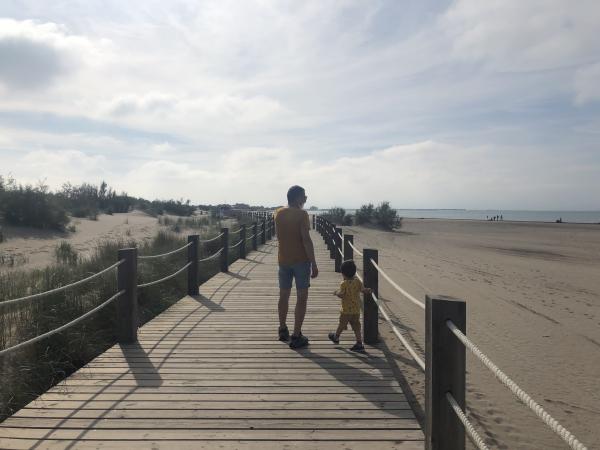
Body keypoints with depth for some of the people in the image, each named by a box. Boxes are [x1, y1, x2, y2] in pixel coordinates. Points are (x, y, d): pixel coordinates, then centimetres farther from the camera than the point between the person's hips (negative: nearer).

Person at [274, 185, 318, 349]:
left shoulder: (279, 213, 5)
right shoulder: (302, 214, -13)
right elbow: (306, 240, -18)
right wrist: (314, 264, -14)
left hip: (283, 260, 6)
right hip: (301, 260, -6)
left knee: (284, 295, 16)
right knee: (302, 297, 2)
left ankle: (283, 331, 28)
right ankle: (296, 337, 2)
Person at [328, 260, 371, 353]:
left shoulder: (344, 284, -17)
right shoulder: (357, 281, -1)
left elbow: (341, 295, -22)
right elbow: (363, 290, -5)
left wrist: (336, 292, -4)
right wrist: (367, 290, 13)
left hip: (346, 310, -5)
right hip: (356, 309, 5)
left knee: (342, 324, 14)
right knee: (356, 326, 8)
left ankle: (336, 337, 36)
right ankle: (359, 343, 5)